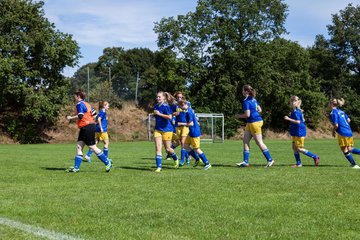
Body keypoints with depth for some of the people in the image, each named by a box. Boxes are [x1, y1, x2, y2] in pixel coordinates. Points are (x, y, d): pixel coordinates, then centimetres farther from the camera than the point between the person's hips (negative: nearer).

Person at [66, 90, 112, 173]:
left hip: (87, 128, -10)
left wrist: (70, 117, -10)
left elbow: (80, 116, -22)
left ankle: (108, 163, 1)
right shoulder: (86, 104, 17)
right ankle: (76, 167, 5)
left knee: (92, 147, -4)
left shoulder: (80, 104, -11)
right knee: (79, 146, 6)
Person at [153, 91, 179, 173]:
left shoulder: (165, 106, -15)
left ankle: (175, 159, 37)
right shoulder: (156, 106, 7)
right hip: (158, 129, 6)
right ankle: (159, 167, -6)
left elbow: (170, 117, -28)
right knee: (158, 148, -7)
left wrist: (159, 114, -23)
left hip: (166, 130, -6)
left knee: (167, 149, 6)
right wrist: (154, 114, 8)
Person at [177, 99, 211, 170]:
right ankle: (197, 159, 20)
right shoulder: (189, 110, 9)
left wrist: (181, 124, -14)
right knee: (185, 145, 12)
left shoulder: (189, 112, -21)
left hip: (194, 133, -10)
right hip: (191, 132, 10)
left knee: (196, 149, -3)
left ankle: (207, 163, 4)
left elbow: (191, 124, -22)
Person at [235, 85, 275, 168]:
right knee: (245, 140, 8)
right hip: (250, 123, 10)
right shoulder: (253, 99, 11)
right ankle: (246, 161, 7)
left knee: (259, 142, -3)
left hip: (254, 122, -10)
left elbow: (247, 114, -20)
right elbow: (259, 110, 16)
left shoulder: (246, 102, -16)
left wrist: (239, 116, -5)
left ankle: (270, 160, 3)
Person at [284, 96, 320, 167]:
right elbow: (302, 120, 20)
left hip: (299, 133, -10)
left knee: (299, 148, -5)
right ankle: (298, 163, 14)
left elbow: (298, 121, -26)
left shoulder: (295, 112, -17)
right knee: (294, 147, 11)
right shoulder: (298, 111, 13)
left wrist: (288, 119, -23)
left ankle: (315, 157, 0)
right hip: (296, 133, 10)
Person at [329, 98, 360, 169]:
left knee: (345, 151, 4)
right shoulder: (340, 111, 15)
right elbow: (348, 120, 17)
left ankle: (354, 165, 4)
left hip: (342, 133, -8)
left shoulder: (333, 113, -10)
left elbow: (336, 125, -16)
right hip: (349, 132, 8)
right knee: (350, 149, 17)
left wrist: (333, 131, 2)